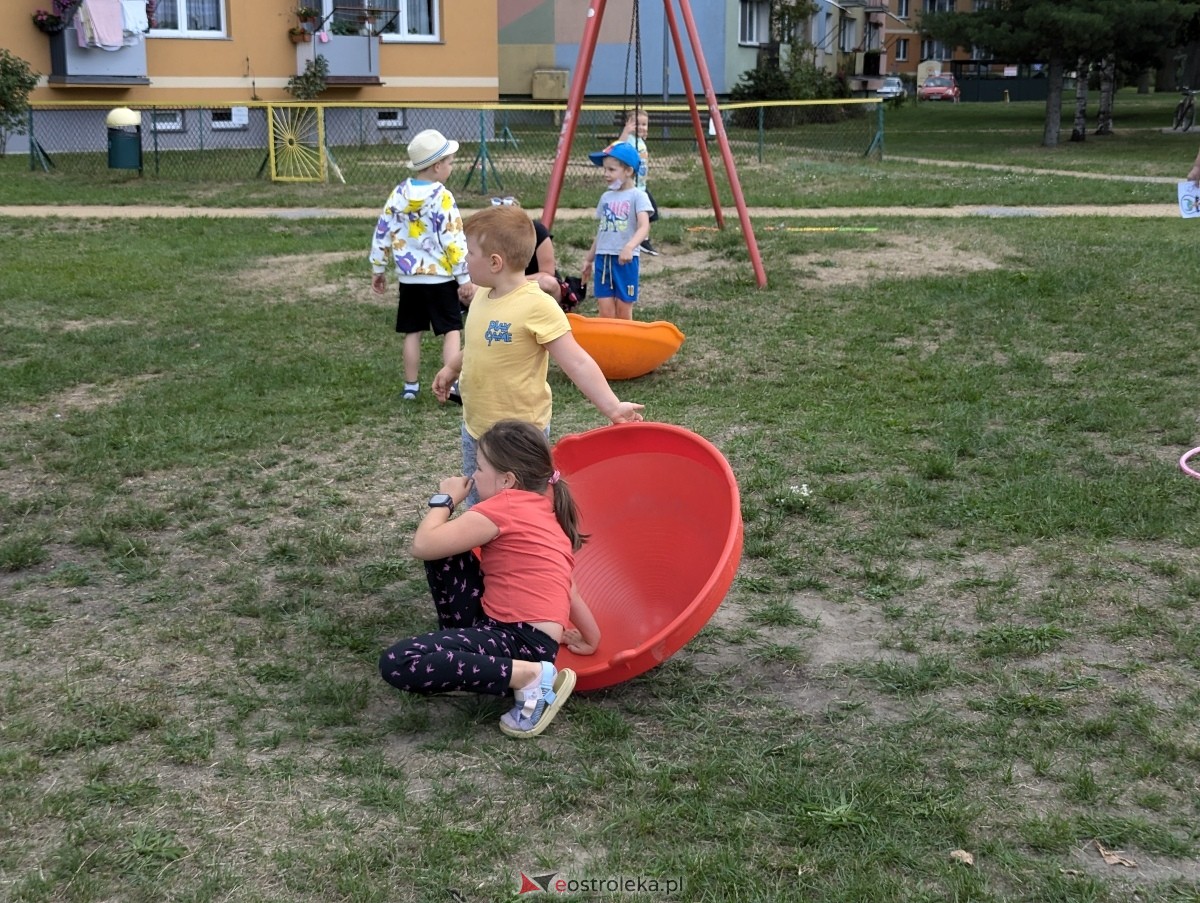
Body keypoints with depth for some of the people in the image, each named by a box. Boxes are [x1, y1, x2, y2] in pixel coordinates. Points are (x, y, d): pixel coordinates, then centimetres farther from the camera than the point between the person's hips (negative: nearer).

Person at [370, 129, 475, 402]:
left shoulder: (399, 194, 1)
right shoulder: (442, 198, -14)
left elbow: (382, 233, 4)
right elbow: (454, 241, -16)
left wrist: (378, 269, 15)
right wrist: (464, 278, -9)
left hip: (409, 277, 5)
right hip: (440, 277, -5)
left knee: (412, 332, 13)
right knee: (451, 331, 1)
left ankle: (411, 386, 20)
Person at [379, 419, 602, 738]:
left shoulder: (503, 507, -12)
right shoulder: (542, 506, 15)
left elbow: (422, 546, -12)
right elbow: (567, 587, 20)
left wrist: (445, 499, 5)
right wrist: (591, 640, 27)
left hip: (522, 641, -10)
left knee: (397, 664, -27)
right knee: (441, 545, 13)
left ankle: (531, 676, -16)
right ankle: (456, 653, 13)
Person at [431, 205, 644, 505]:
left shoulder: (537, 306, -22)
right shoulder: (482, 296, 2)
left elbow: (577, 363, -23)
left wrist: (612, 407, -29)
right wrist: (451, 368, 34)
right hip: (475, 429, 8)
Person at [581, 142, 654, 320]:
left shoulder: (637, 196, -6)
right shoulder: (606, 197, 13)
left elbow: (644, 227, -19)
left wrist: (629, 247, -36)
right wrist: (589, 258, 23)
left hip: (625, 260, -5)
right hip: (603, 259, 5)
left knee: (623, 312, 1)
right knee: (605, 313, 0)